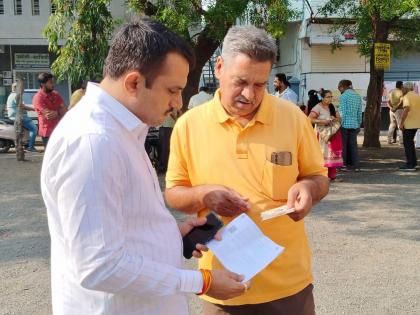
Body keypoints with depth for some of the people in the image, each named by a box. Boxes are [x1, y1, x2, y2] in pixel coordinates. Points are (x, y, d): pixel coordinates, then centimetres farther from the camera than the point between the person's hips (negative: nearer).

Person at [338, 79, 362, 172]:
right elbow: (359, 112, 12)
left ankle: (345, 165, 7)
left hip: (345, 124, -6)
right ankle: (355, 166, 8)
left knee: (344, 145, 4)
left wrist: (339, 124, -9)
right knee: (353, 145, 10)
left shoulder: (343, 96, -10)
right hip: (354, 124, 6)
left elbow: (342, 112, -13)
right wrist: (359, 124, 18)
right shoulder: (357, 96, 10)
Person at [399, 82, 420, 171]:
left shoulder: (407, 97, -12)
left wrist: (401, 123, -22)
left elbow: (407, 109, -25)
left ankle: (410, 164, -1)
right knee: (410, 142, 20)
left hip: (408, 124, -8)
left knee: (407, 143, -1)